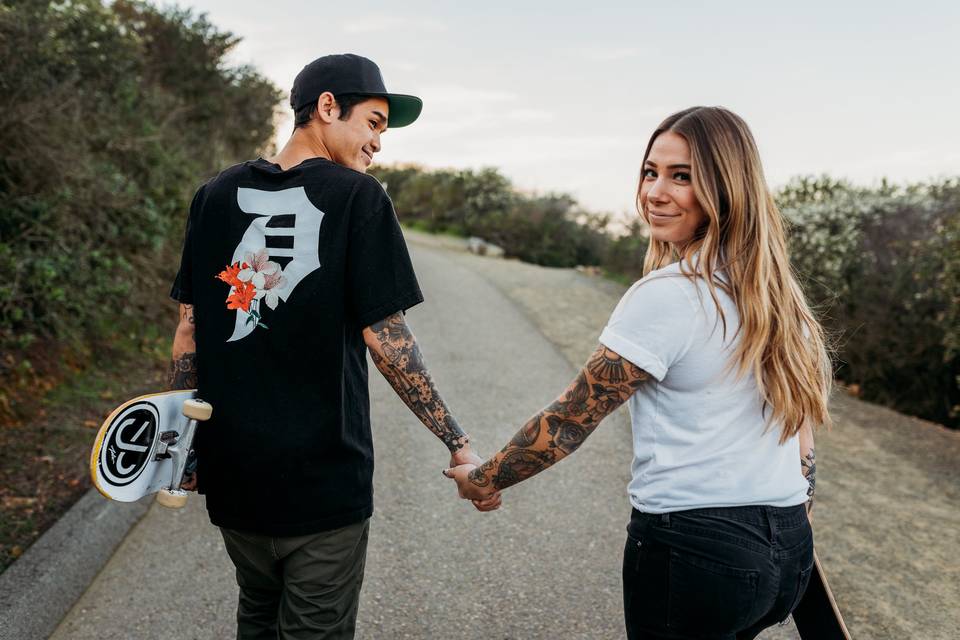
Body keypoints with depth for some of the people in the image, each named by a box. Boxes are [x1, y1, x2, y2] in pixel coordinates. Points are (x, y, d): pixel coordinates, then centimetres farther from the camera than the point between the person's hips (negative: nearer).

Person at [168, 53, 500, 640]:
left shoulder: (217, 194, 3)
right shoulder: (357, 196, -10)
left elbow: (189, 330, 4)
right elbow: (385, 338, -14)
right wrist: (460, 446, -9)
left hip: (231, 472, 5)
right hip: (323, 480, -5)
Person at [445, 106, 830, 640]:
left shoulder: (665, 296, -19)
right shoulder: (777, 289, 5)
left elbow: (569, 421, -15)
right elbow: (804, 422, 11)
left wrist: (482, 480, 0)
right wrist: (789, 535, 21)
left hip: (695, 549, -8)